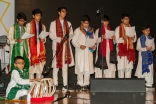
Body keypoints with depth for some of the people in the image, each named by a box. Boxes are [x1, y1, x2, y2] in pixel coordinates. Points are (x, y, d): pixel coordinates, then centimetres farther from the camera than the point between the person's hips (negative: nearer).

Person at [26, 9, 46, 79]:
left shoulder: (43, 26, 13)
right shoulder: (29, 25, 1)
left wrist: (43, 40, -9)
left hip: (41, 48, 4)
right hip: (32, 48, -3)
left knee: (40, 64, 2)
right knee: (32, 64, -5)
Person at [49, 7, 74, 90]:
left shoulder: (68, 23, 14)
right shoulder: (53, 23, 4)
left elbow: (71, 34, 11)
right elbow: (51, 35, -2)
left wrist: (67, 39, -10)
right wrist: (60, 39, -16)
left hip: (66, 46, 3)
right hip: (57, 46, -3)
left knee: (65, 65, 2)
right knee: (56, 65, -4)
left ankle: (65, 84, 4)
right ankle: (55, 84, 1)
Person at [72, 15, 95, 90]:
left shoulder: (91, 30, 13)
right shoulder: (77, 30, 2)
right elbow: (74, 41, -3)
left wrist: (94, 46, -8)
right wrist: (79, 46, -19)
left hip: (89, 52, 3)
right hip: (80, 52, -3)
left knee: (88, 68, -1)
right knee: (80, 68, -3)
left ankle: (86, 84, 7)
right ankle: (80, 84, 9)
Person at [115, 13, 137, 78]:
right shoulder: (118, 28, 2)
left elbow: (135, 40, 13)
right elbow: (116, 40, -5)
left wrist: (133, 38, -10)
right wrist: (123, 38, -21)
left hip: (130, 49, 3)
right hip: (121, 50, -3)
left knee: (129, 67, 0)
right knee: (121, 67, -7)